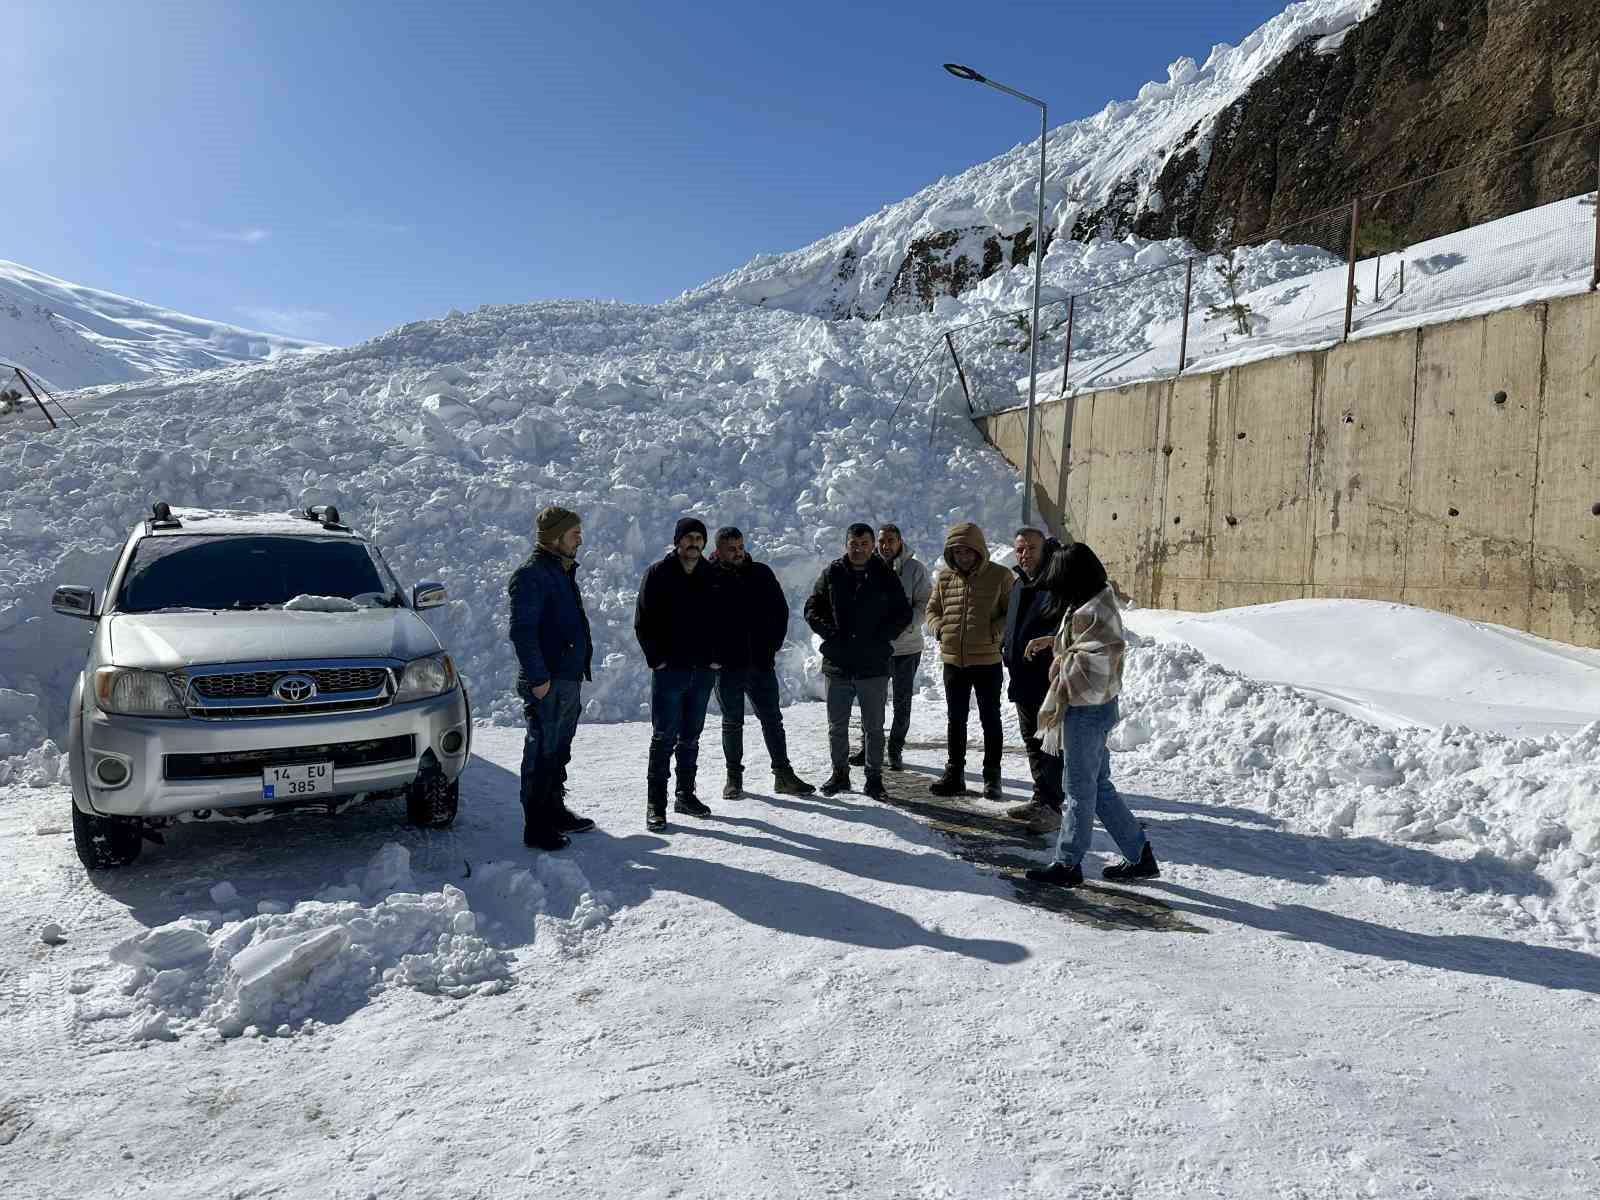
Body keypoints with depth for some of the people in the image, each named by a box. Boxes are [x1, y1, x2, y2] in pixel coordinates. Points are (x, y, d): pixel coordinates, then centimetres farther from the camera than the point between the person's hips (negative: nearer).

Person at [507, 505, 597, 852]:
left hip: (569, 679, 10)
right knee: (541, 754, -4)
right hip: (547, 683, -10)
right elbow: (522, 630, -19)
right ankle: (536, 827, 2)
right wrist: (538, 678, -22)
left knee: (558, 753, 19)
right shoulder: (531, 575, -13)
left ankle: (555, 811, 31)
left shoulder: (563, 571, 18)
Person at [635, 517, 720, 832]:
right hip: (669, 671, -4)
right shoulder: (658, 573, -3)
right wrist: (657, 659, -10)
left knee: (691, 737, 13)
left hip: (703, 672, 4)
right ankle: (655, 804, 3)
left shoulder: (712, 576, 9)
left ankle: (685, 794, 25)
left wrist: (716, 658, 4)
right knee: (664, 737, -3)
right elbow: (643, 622, -4)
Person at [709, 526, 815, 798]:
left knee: (772, 719, 5)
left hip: (761, 662, 2)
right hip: (727, 665, -2)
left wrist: (772, 645, 3)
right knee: (732, 723, 9)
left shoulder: (761, 573, 5)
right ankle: (734, 777, 20)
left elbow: (781, 610, 12)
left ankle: (784, 775, 12)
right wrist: (714, 654, -6)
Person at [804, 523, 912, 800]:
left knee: (874, 727, 7)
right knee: (837, 725, 11)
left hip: (874, 664, -1)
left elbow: (903, 612, 5)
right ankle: (840, 774, 25)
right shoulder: (832, 573, 3)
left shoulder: (885, 575, 1)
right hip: (838, 663, 1)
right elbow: (812, 609, 7)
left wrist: (881, 637, -7)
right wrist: (830, 633, -7)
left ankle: (874, 777, 17)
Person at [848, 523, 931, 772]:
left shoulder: (915, 569, -4)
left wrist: (908, 625, -23)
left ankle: (895, 750, 21)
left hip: (907, 647, -1)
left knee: (902, 702, 9)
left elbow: (924, 603, -8)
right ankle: (867, 746, 25)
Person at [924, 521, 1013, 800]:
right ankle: (954, 774, 25)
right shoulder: (945, 578, 5)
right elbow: (932, 609, 16)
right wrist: (938, 627, -3)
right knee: (955, 720, 14)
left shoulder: (999, 576, -6)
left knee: (990, 719, 8)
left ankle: (992, 776, 19)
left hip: (987, 660, -4)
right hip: (953, 660, 4)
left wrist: (996, 630, -18)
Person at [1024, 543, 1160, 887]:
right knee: (1099, 786, 18)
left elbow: (1088, 665, -26)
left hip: (1087, 711, -10)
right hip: (1095, 707, 10)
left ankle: (1068, 864, 17)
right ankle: (1140, 855, 25)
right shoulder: (1099, 603, 8)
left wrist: (1061, 663, -10)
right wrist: (1052, 641, 13)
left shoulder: (1089, 613, -23)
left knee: (1080, 790, 3)